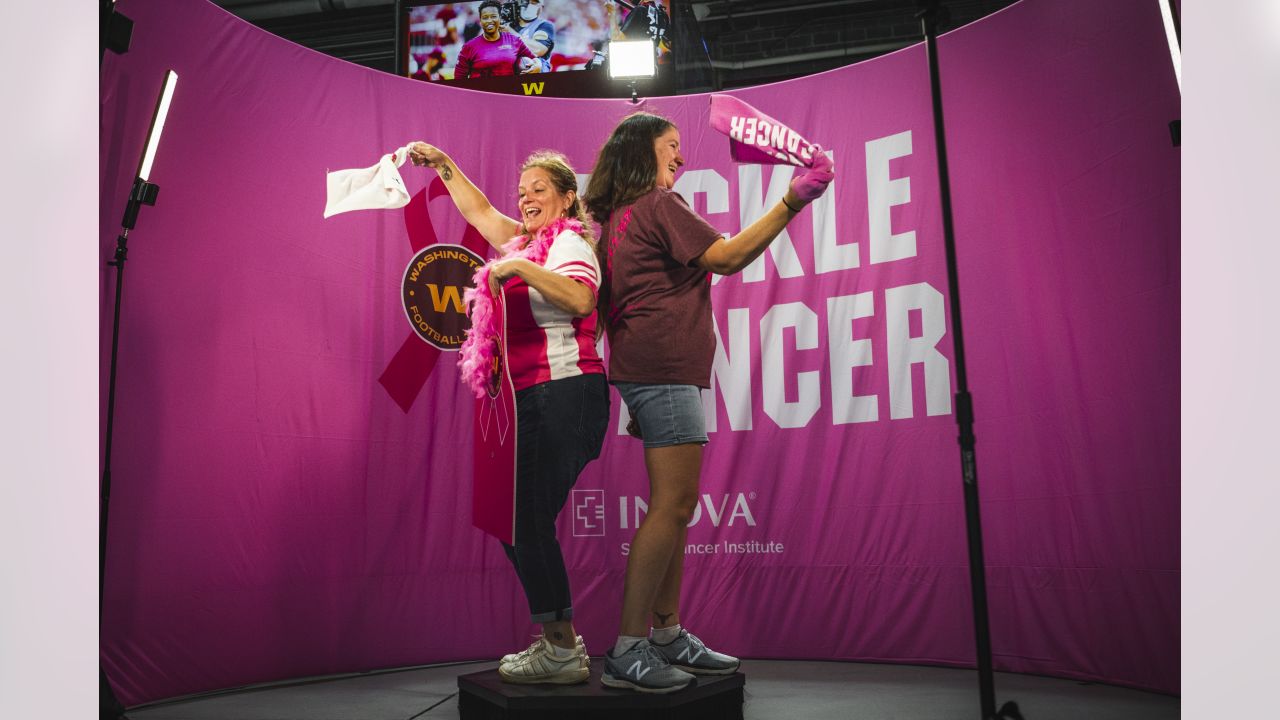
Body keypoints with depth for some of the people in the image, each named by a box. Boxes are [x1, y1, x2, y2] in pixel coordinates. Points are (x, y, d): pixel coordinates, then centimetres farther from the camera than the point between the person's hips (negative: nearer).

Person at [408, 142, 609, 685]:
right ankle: (558, 641, 19)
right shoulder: (528, 242, 21)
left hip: (563, 396, -10)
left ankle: (562, 651, 1)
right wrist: (443, 165, 30)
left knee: (529, 519, -10)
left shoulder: (569, 243, -6)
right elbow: (479, 211, 33)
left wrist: (519, 269, -25)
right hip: (534, 401, 10)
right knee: (513, 519, 10)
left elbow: (580, 299, -26)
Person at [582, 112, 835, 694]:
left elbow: (607, 308, 24)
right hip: (665, 367, -10)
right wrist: (791, 202, -9)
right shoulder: (659, 205, -5)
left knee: (672, 508, 11)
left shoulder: (616, 217, 22)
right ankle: (626, 653, -7)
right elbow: (726, 257, -12)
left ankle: (667, 635, 17)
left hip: (644, 371, 10)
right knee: (672, 507, -10)